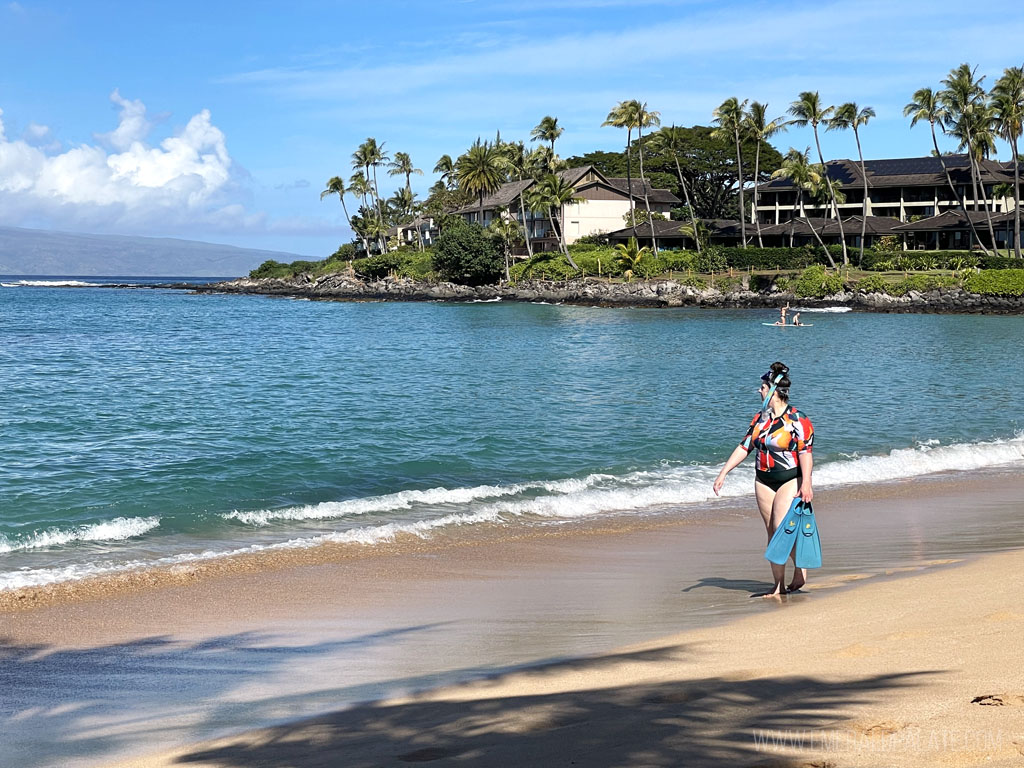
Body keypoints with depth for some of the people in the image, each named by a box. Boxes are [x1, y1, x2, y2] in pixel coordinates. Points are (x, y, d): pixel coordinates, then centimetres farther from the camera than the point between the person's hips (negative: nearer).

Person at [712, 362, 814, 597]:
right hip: (763, 482, 7)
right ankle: (778, 585, 11)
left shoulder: (797, 419, -12)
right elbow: (744, 447, 11)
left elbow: (805, 452, -17)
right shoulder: (760, 418, 9)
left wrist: (806, 483, -26)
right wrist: (723, 472, 7)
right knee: (772, 534, 6)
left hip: (790, 481, -7)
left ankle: (801, 570, 7)